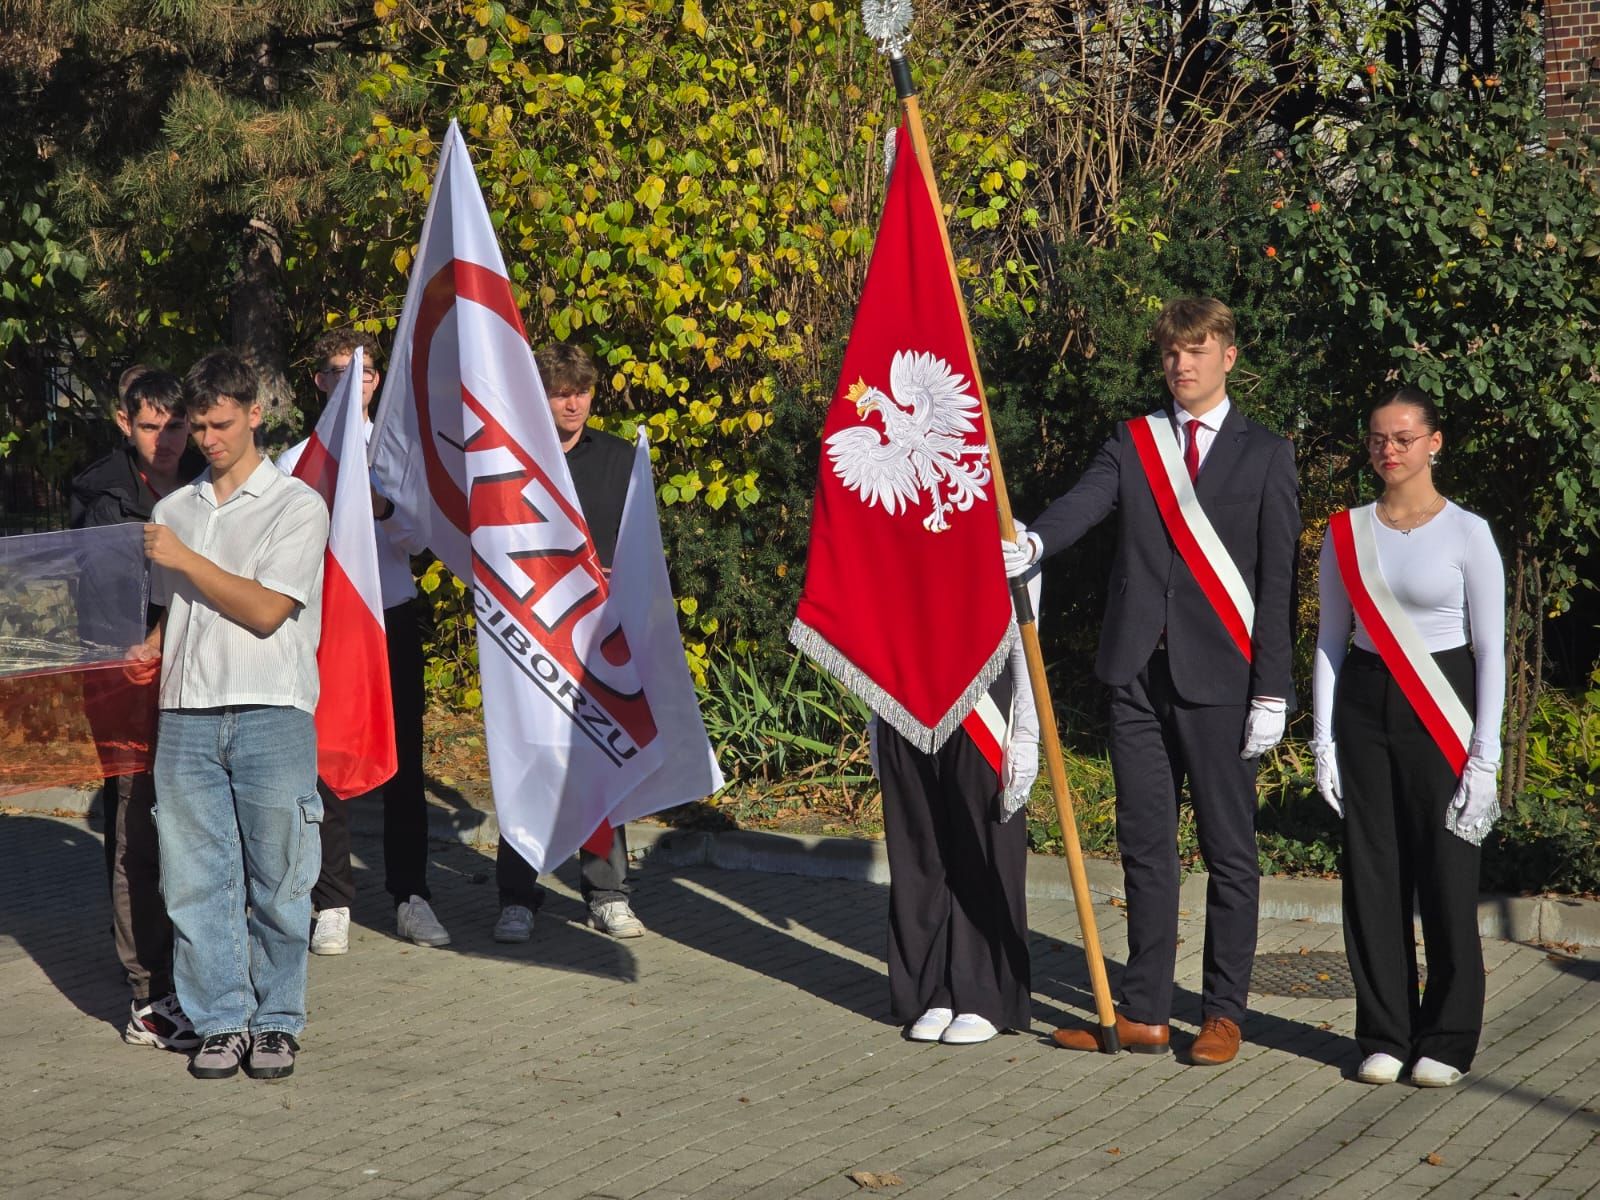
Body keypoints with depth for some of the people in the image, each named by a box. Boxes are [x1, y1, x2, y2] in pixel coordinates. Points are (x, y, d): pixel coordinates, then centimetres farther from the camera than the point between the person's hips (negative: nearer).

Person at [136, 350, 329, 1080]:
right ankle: (223, 1020, 9)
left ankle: (277, 1022, 9)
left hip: (271, 715, -4)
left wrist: (183, 559, -9)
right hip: (186, 717, 4)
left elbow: (266, 610, -8)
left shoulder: (297, 505, 1)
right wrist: (151, 649, 5)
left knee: (276, 879, -1)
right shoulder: (174, 511, 17)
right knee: (196, 877, 1)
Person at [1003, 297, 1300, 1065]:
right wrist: (1032, 543, -31)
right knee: (1145, 847, 8)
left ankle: (1223, 1014, 10)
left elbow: (1278, 580, 0)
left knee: (1228, 850, 2)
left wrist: (1272, 690, -7)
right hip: (1138, 675, 3)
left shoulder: (1265, 455, 4)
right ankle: (1143, 1013, 14)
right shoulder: (1131, 445, 11)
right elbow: (1084, 503, -8)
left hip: (1219, 681, -3)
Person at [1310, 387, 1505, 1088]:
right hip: (1364, 708, 3)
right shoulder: (1346, 534, 7)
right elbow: (1329, 641, 11)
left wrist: (1483, 756, -7)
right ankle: (1385, 1035, 13)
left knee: (1447, 875, -2)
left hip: (1441, 713, -3)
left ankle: (1447, 1042, 9)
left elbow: (1491, 651, -2)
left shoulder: (1467, 533, -3)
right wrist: (1324, 742, 5)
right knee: (1373, 874, 3)